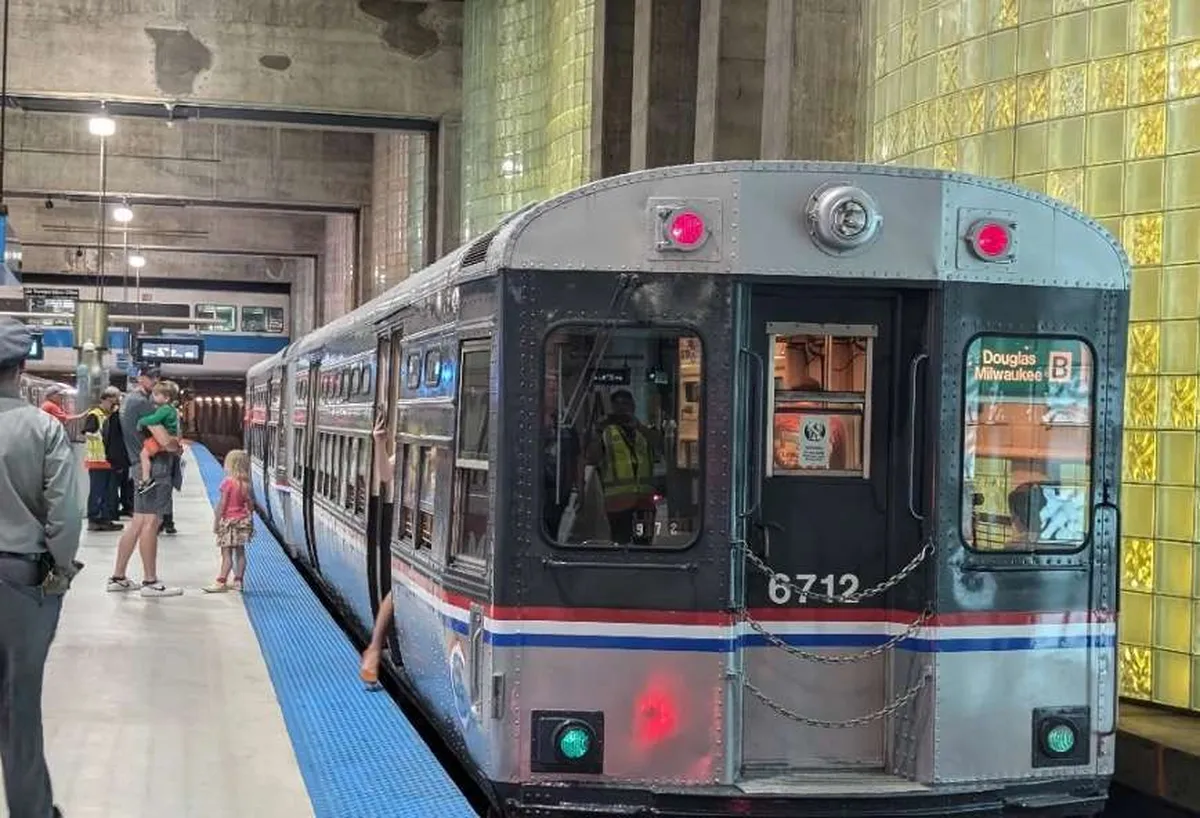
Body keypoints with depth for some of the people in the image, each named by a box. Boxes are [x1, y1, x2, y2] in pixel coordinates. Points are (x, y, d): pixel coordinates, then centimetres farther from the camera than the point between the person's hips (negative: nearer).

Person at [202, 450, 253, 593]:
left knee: (226, 553, -6)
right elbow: (250, 505, 8)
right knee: (240, 552, 11)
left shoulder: (228, 482, -15)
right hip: (243, 520, 6)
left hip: (229, 522, -6)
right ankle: (238, 581, 16)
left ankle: (221, 582, -5)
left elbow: (222, 504, -15)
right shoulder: (246, 484, 3)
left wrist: (216, 521, -9)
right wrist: (249, 522, 18)